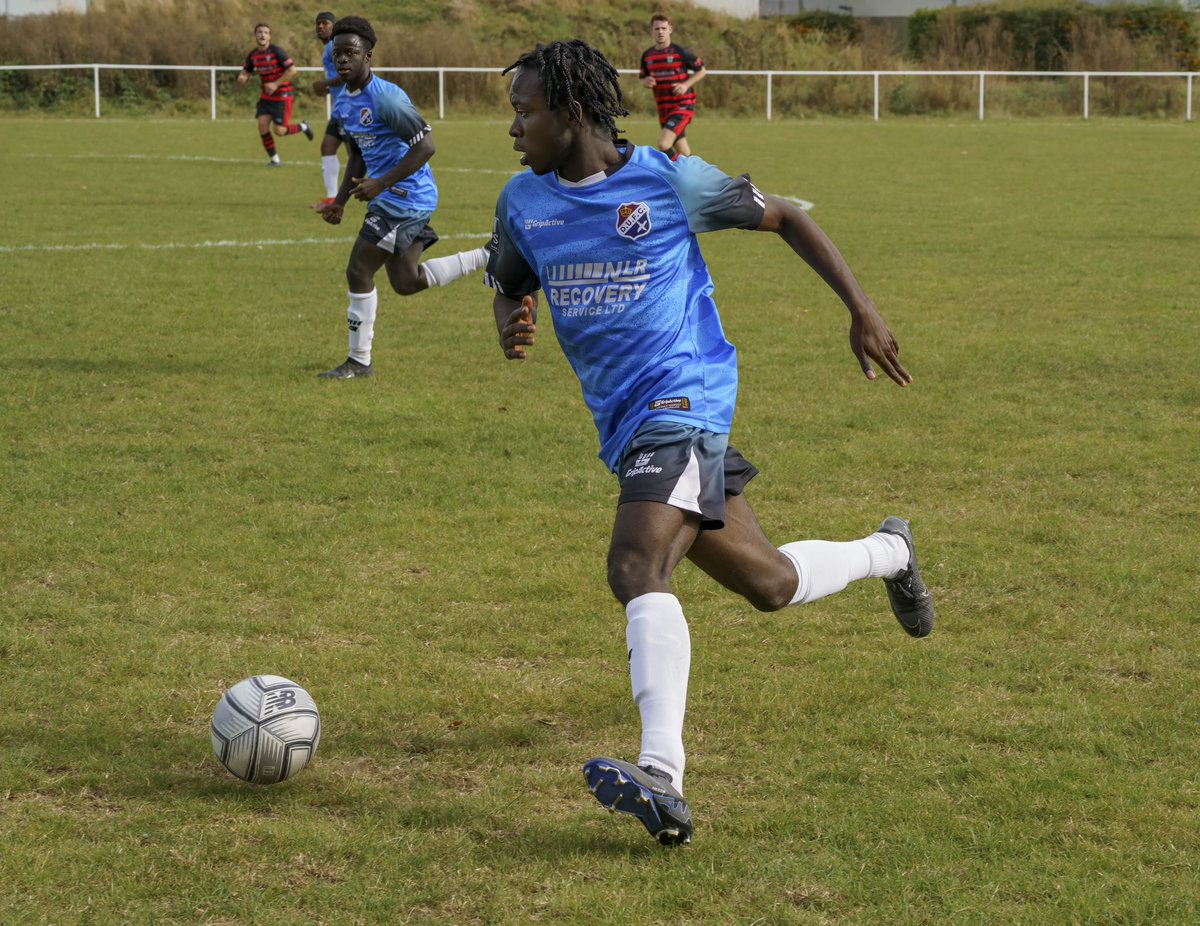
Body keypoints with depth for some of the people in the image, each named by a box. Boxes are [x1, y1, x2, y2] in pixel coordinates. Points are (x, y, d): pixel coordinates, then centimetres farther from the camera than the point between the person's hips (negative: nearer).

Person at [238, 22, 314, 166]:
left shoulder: (276, 51, -17)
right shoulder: (253, 55, 2)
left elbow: (292, 70, -18)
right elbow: (246, 71, 15)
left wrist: (276, 84, -21)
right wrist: (242, 77, -10)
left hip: (282, 96, -6)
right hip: (266, 96, 6)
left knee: (279, 130, -9)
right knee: (262, 125, -7)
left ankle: (302, 127, 22)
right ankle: (274, 158, 8)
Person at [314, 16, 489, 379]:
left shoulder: (385, 97, -20)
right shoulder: (343, 103, 9)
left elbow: (425, 146, -23)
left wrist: (382, 184, -25)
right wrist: (339, 202, 13)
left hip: (404, 196, -10)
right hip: (394, 199, 10)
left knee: (359, 272, -8)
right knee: (406, 282, 15)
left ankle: (358, 362, 3)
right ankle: (492, 257, 22)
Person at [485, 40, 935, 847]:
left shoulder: (668, 180, -7)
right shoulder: (523, 203, 8)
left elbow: (784, 217, 5)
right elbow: (509, 287, 24)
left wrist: (862, 311, 0)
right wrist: (512, 326, -2)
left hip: (681, 395, -7)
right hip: (624, 418, 7)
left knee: (637, 570, -27)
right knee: (766, 583, 14)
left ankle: (662, 780, -36)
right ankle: (891, 554, 45)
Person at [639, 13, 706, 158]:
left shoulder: (680, 52, -8)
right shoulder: (647, 56, 6)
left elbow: (702, 71, 0)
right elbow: (643, 80, 18)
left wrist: (686, 85, -15)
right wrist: (646, 82, -6)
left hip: (683, 106, -6)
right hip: (663, 108, 6)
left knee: (663, 144, -23)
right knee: (683, 153, 11)